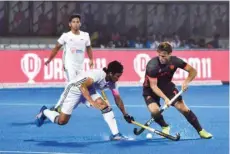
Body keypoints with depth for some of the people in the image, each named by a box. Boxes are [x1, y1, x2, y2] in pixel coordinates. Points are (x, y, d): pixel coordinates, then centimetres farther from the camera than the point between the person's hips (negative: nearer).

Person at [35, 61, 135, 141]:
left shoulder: (112, 82, -10)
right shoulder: (98, 74, -34)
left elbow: (117, 99, 0)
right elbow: (82, 87, -42)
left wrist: (125, 114, -1)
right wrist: (92, 102, -51)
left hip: (89, 90, 7)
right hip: (74, 89, -7)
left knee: (105, 106, -19)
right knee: (62, 121, -2)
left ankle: (115, 134, -16)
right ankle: (44, 112, 27)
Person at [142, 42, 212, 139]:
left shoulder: (174, 61, -20)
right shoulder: (152, 66, -31)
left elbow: (193, 71, -11)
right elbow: (153, 86, -29)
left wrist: (186, 82, -30)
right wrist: (165, 98, -40)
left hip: (167, 86, 3)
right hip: (151, 89, -3)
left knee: (183, 108, -8)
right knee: (154, 111, -27)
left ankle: (201, 131, 6)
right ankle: (165, 127, 6)